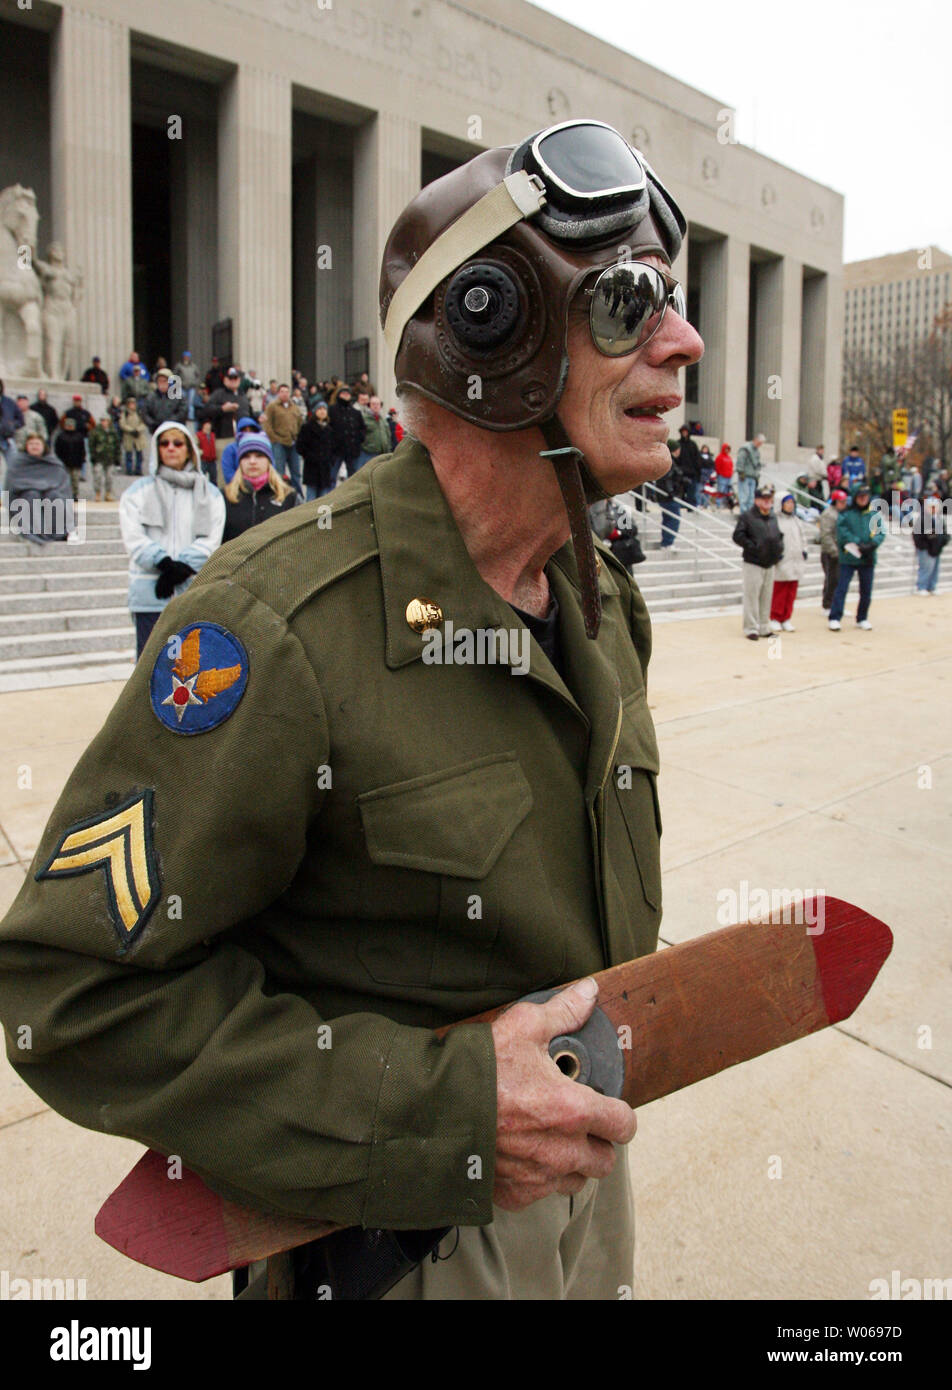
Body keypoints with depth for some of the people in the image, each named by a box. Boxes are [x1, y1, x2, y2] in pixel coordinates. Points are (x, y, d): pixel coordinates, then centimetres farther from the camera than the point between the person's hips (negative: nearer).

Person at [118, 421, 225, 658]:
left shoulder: (210, 494, 14)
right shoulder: (138, 491, 12)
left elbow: (211, 540, 1)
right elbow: (134, 539, -1)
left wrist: (183, 568, -14)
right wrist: (165, 564, -17)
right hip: (150, 594, -1)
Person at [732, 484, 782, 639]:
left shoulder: (773, 518, 15)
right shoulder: (747, 517, -7)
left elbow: (779, 536, 27)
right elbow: (737, 536, -14)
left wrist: (779, 550, 12)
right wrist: (752, 546, -17)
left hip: (770, 564, 7)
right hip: (753, 563, -7)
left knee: (766, 597, 11)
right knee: (752, 596, -6)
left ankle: (764, 628, 19)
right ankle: (751, 628, 1)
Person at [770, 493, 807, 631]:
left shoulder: (796, 520, 17)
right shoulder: (775, 520, -7)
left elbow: (801, 537, 26)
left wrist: (804, 550, 14)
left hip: (795, 562, 7)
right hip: (780, 563, -7)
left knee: (791, 592, 8)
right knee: (778, 592, -3)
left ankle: (786, 619, 16)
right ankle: (775, 619, 9)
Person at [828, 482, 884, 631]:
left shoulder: (875, 514, 9)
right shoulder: (846, 514, -3)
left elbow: (881, 532, 2)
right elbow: (843, 532, -12)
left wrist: (872, 544, -17)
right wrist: (859, 544, -19)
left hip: (868, 559, 4)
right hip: (848, 558, -4)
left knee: (866, 591, 10)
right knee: (841, 588, -6)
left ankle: (862, 619, 22)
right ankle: (834, 619, -3)